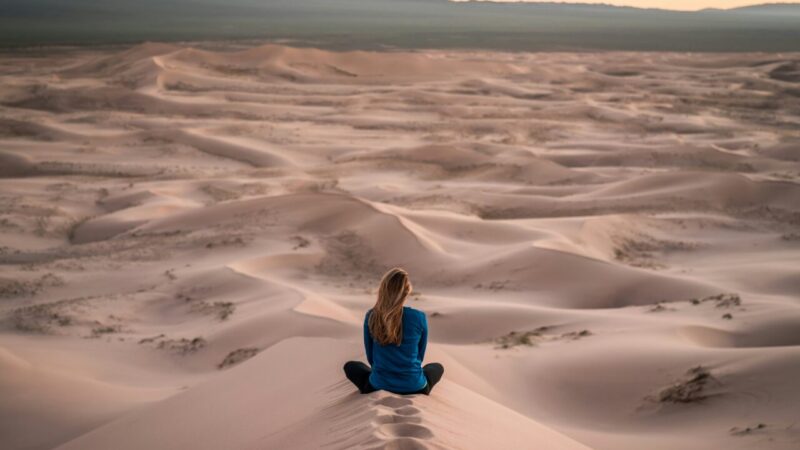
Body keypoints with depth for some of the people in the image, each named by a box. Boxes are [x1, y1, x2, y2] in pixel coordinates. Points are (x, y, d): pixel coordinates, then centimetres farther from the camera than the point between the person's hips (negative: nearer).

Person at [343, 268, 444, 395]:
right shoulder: (419, 317, -12)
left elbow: (371, 357, 4)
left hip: (380, 385, 0)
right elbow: (420, 356, 4)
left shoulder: (371, 316, -9)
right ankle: (418, 394, 11)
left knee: (350, 366, 31)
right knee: (437, 367, 33)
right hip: (413, 386, 0)